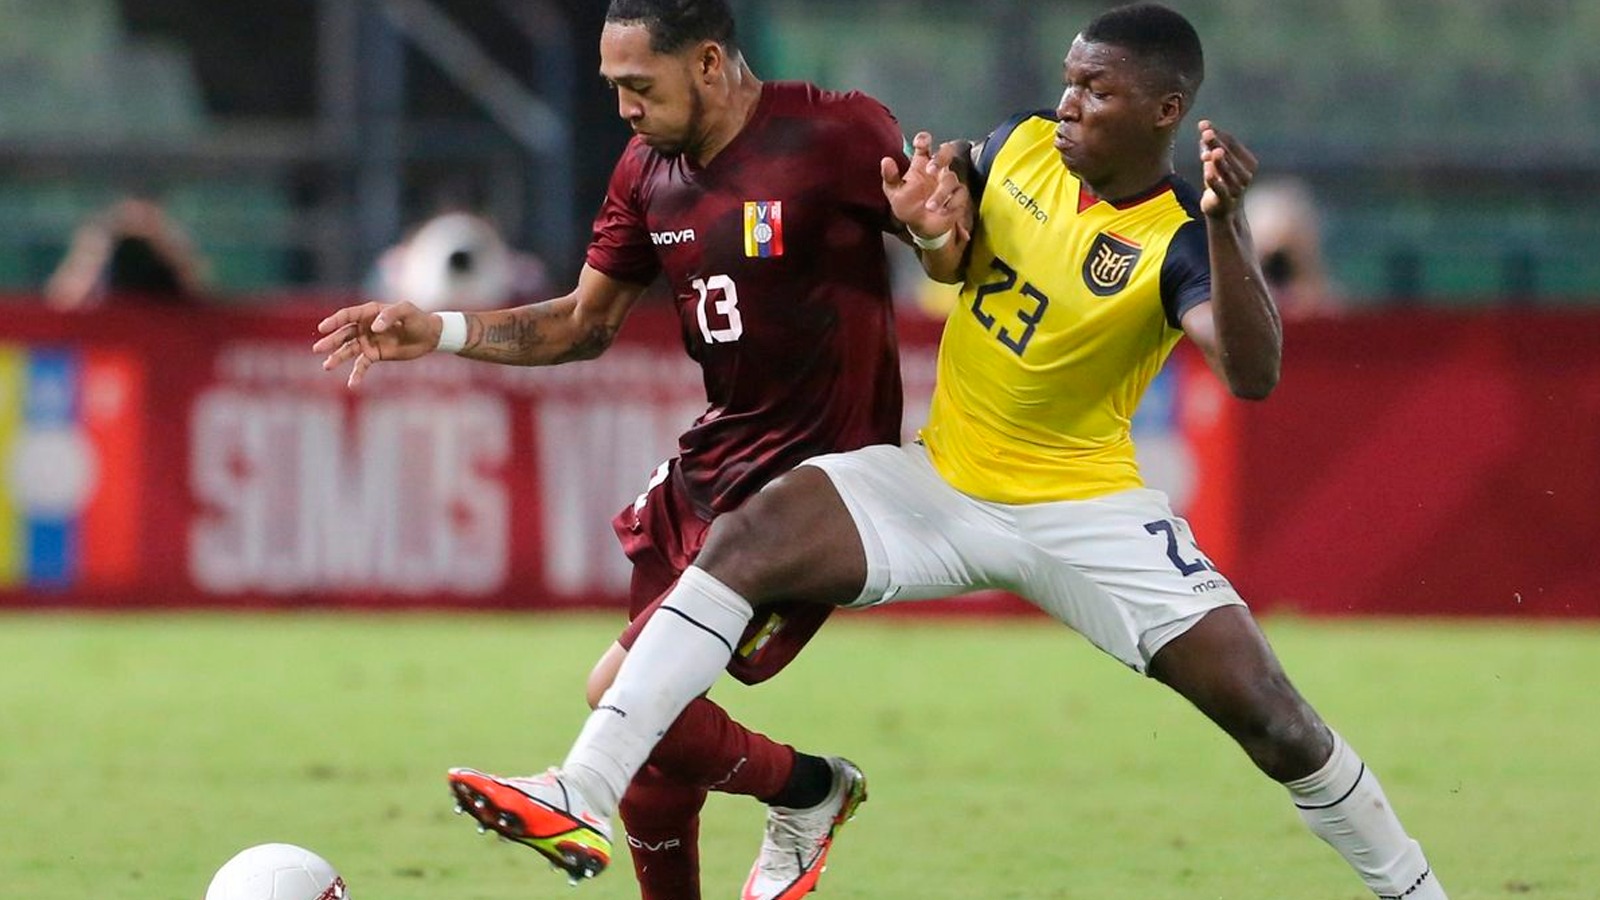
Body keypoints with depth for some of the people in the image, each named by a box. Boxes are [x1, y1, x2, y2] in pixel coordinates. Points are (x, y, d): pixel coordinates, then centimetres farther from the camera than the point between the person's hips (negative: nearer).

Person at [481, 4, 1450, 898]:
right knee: (745, 540, -19)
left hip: (1082, 510, -4)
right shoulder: (1024, 145, -2)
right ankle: (585, 796, -24)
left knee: (1266, 708, -11)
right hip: (940, 483, 4)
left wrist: (1225, 224, -44)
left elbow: (1253, 375, -34)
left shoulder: (1181, 240, -17)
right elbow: (954, 256, 17)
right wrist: (932, 225, -8)